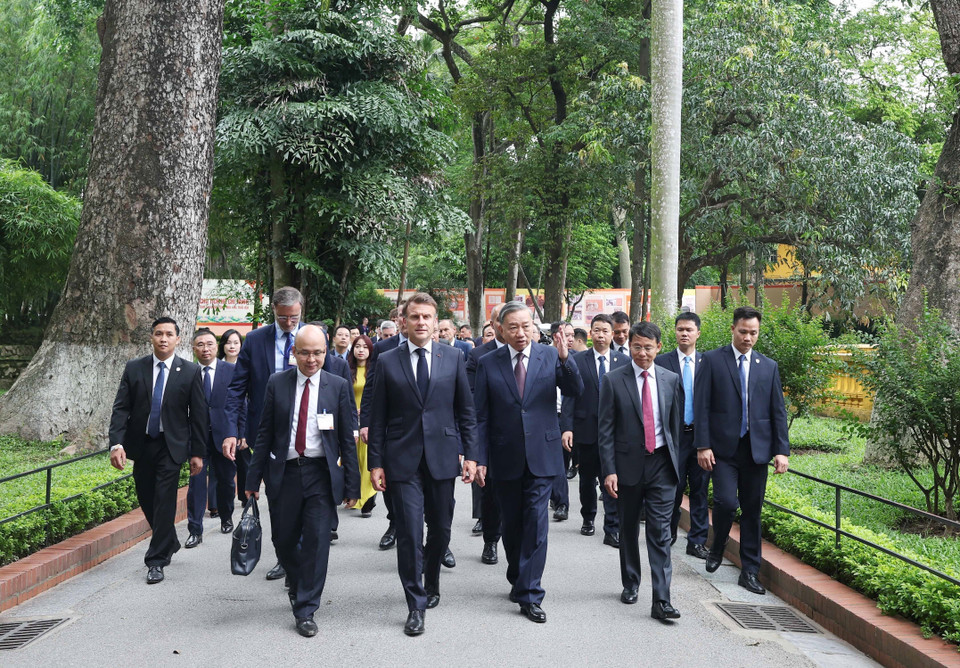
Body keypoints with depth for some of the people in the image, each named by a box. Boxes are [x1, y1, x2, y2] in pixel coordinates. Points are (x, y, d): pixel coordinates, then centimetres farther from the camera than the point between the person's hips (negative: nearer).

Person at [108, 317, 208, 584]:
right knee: (147, 500, 12)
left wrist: (197, 452, -4)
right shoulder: (134, 369, 1)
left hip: (172, 446, -3)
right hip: (141, 445, 3)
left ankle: (156, 561, 1)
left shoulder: (190, 372, -4)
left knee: (164, 502, -7)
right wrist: (117, 443, -15)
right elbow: (121, 408, -2)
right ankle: (169, 543, 36)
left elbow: (198, 414, -2)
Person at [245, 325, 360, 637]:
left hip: (322, 473, -1)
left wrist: (352, 484, -1)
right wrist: (254, 478, 2)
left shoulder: (338, 386, 0)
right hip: (286, 471, 2)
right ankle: (299, 584, 39)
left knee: (317, 540, -2)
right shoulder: (277, 383, 2)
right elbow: (265, 433, 5)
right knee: (284, 539, 10)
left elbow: (347, 439, 1)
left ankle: (305, 610, 11)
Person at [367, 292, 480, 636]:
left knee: (441, 529, 12)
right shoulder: (387, 362, 2)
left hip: (442, 459, 2)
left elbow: (466, 412, 6)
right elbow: (378, 417, 3)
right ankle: (416, 605, 9)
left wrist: (470, 455, 0)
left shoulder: (453, 360, 4)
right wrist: (376, 462, -2)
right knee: (409, 533, -3)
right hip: (403, 461, -1)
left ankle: (431, 582, 39)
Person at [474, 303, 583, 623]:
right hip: (505, 458, 1)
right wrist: (480, 458, -3)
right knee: (511, 524, 14)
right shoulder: (488, 363, 1)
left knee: (536, 522, -6)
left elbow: (575, 390, -11)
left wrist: (565, 359, -28)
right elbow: (481, 416, 2)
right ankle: (519, 580, 34)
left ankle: (529, 594, -1)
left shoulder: (550, 356, 0)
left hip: (541, 455, -1)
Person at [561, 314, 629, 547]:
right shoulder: (578, 361, 0)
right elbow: (569, 396, -2)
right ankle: (588, 519, 34)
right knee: (587, 478, 15)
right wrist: (566, 427, -10)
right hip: (586, 429, 1)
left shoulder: (624, 361, 3)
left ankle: (612, 530, 2)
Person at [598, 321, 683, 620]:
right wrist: (609, 470, -11)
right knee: (629, 529, 14)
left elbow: (676, 424, 11)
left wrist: (675, 461, 9)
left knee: (660, 531, -5)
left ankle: (661, 601, -5)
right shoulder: (613, 380, -4)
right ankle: (630, 584, 33)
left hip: (661, 464, 1)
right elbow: (605, 429, -5)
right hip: (628, 464, 0)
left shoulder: (671, 380, 4)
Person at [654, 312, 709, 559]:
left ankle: (697, 541, 13)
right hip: (673, 434, -1)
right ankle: (669, 533, 27)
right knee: (673, 487, 7)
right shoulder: (662, 362, 0)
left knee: (700, 489, 5)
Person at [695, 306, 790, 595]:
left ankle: (750, 572, 17)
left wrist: (782, 450, 2)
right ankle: (716, 548, 16)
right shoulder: (712, 360, 0)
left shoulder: (769, 366, 10)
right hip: (724, 448, -3)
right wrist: (703, 446, -9)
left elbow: (778, 411, 10)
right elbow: (701, 406, -3)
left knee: (752, 511, 7)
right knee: (726, 501, -14)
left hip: (757, 449, 3)